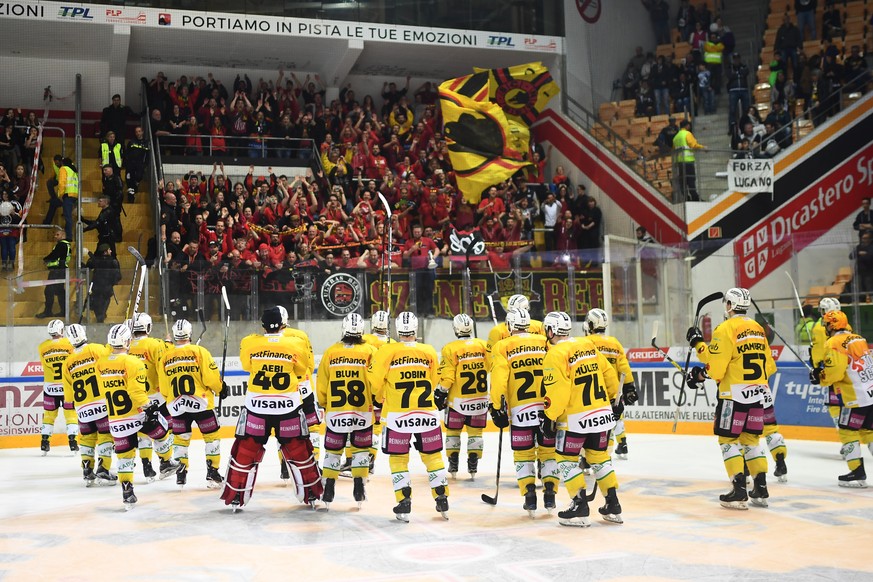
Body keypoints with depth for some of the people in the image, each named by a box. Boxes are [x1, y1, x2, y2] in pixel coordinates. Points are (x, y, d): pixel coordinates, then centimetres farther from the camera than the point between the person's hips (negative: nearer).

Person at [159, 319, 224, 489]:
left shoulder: (166, 356, 5)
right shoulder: (199, 351, -7)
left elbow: (163, 387, 12)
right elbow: (211, 377, -10)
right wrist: (221, 388, 10)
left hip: (177, 405, 3)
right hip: (200, 402, -3)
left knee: (180, 438, 15)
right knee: (211, 436, 7)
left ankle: (181, 474, 12)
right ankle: (212, 473, 4)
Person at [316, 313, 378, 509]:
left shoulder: (330, 352, -1)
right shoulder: (370, 351, -6)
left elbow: (321, 385, 4)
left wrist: (324, 404, 19)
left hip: (335, 411, 1)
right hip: (362, 412, -1)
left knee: (333, 450, 13)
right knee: (361, 449, 14)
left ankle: (328, 490, 12)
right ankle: (359, 488, 9)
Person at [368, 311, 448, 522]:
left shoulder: (387, 351, -8)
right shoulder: (429, 352, 1)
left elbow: (375, 381, -5)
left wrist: (381, 398, 16)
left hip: (397, 416, -2)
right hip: (427, 414, 2)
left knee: (398, 459, 10)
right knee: (433, 456, 14)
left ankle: (404, 505, 5)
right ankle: (442, 501, 18)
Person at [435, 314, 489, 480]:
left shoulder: (450, 349, -13)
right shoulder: (483, 345, -3)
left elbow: (446, 377, -13)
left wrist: (440, 394, -1)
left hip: (457, 401, -3)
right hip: (480, 400, 3)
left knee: (453, 431, 13)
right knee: (475, 431, 13)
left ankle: (453, 465, 18)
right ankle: (473, 466, 12)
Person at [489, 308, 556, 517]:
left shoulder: (502, 347, 0)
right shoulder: (545, 343, 7)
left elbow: (499, 380, -7)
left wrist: (497, 407, -1)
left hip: (520, 411, -2)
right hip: (547, 409, 2)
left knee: (523, 455, 9)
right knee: (548, 452, 14)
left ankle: (530, 499, 5)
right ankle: (550, 496, 11)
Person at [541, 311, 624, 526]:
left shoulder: (555, 355, -12)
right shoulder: (588, 345, 9)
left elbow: (557, 391, -18)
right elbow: (609, 373, 14)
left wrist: (549, 417, -9)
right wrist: (615, 400, 25)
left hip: (575, 419, -7)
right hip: (602, 413, 7)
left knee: (566, 459, 6)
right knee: (599, 457, 17)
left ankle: (580, 507, 1)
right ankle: (613, 506, 18)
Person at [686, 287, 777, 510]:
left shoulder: (726, 328, -11)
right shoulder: (758, 328, 13)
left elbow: (716, 365, -15)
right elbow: (768, 366, 16)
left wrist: (699, 344, -4)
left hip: (734, 394, -7)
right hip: (758, 393, 7)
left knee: (728, 439, 1)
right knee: (751, 439, 15)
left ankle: (739, 491, -6)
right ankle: (761, 488, 14)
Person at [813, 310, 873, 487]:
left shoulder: (834, 343, -11)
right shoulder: (859, 339, 16)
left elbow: (834, 371, -19)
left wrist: (819, 377, 0)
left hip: (857, 398, -8)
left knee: (847, 431, 2)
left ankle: (857, 473, 2)